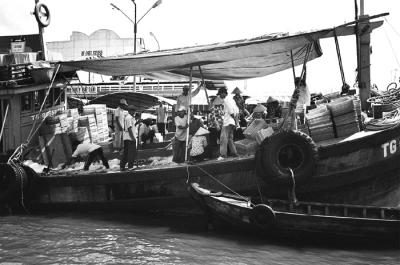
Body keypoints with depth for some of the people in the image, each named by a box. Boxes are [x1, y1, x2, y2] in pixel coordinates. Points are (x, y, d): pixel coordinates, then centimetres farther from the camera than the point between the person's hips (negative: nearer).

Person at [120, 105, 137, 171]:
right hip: (130, 138, -10)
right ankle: (130, 167, -4)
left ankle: (122, 166, 15)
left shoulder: (130, 117, 18)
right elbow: (129, 128, -19)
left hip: (126, 138, 10)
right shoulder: (129, 118, -13)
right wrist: (133, 137, -20)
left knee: (126, 153, 12)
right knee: (132, 153, -6)